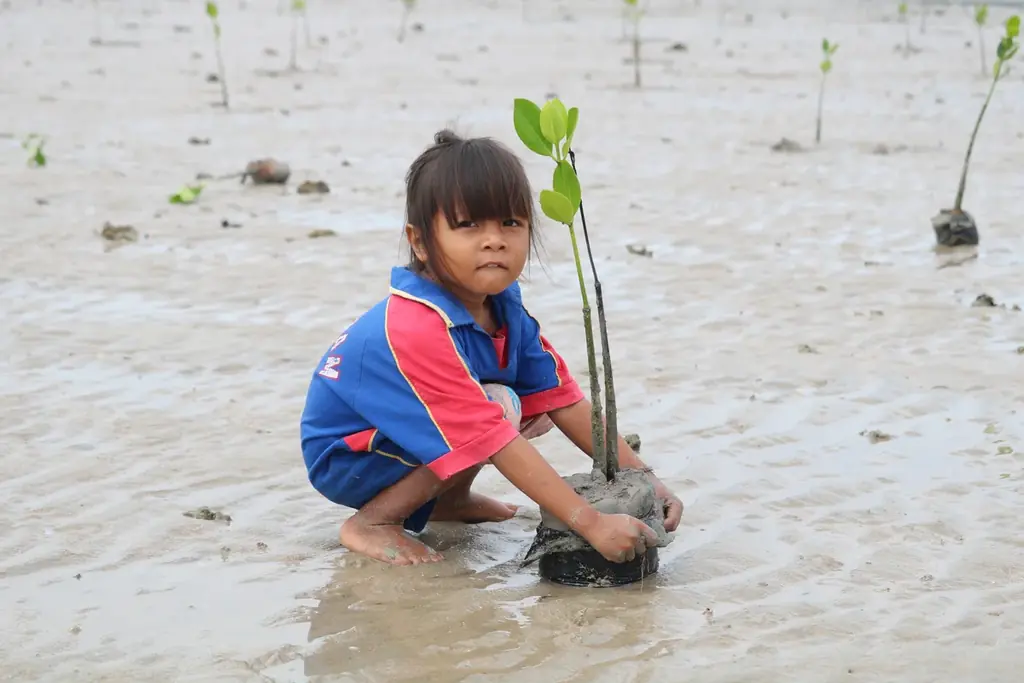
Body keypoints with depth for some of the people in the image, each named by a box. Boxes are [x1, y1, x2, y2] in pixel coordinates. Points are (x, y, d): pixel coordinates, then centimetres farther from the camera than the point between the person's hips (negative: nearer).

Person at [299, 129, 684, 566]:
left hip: (405, 440, 8)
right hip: (346, 459, -8)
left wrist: (641, 478, -12)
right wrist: (591, 524, -41)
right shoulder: (417, 329, -35)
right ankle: (371, 521, -15)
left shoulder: (501, 306, -8)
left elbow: (562, 398, -5)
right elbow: (494, 440, -38)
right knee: (499, 406, -27)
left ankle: (450, 499, 15)